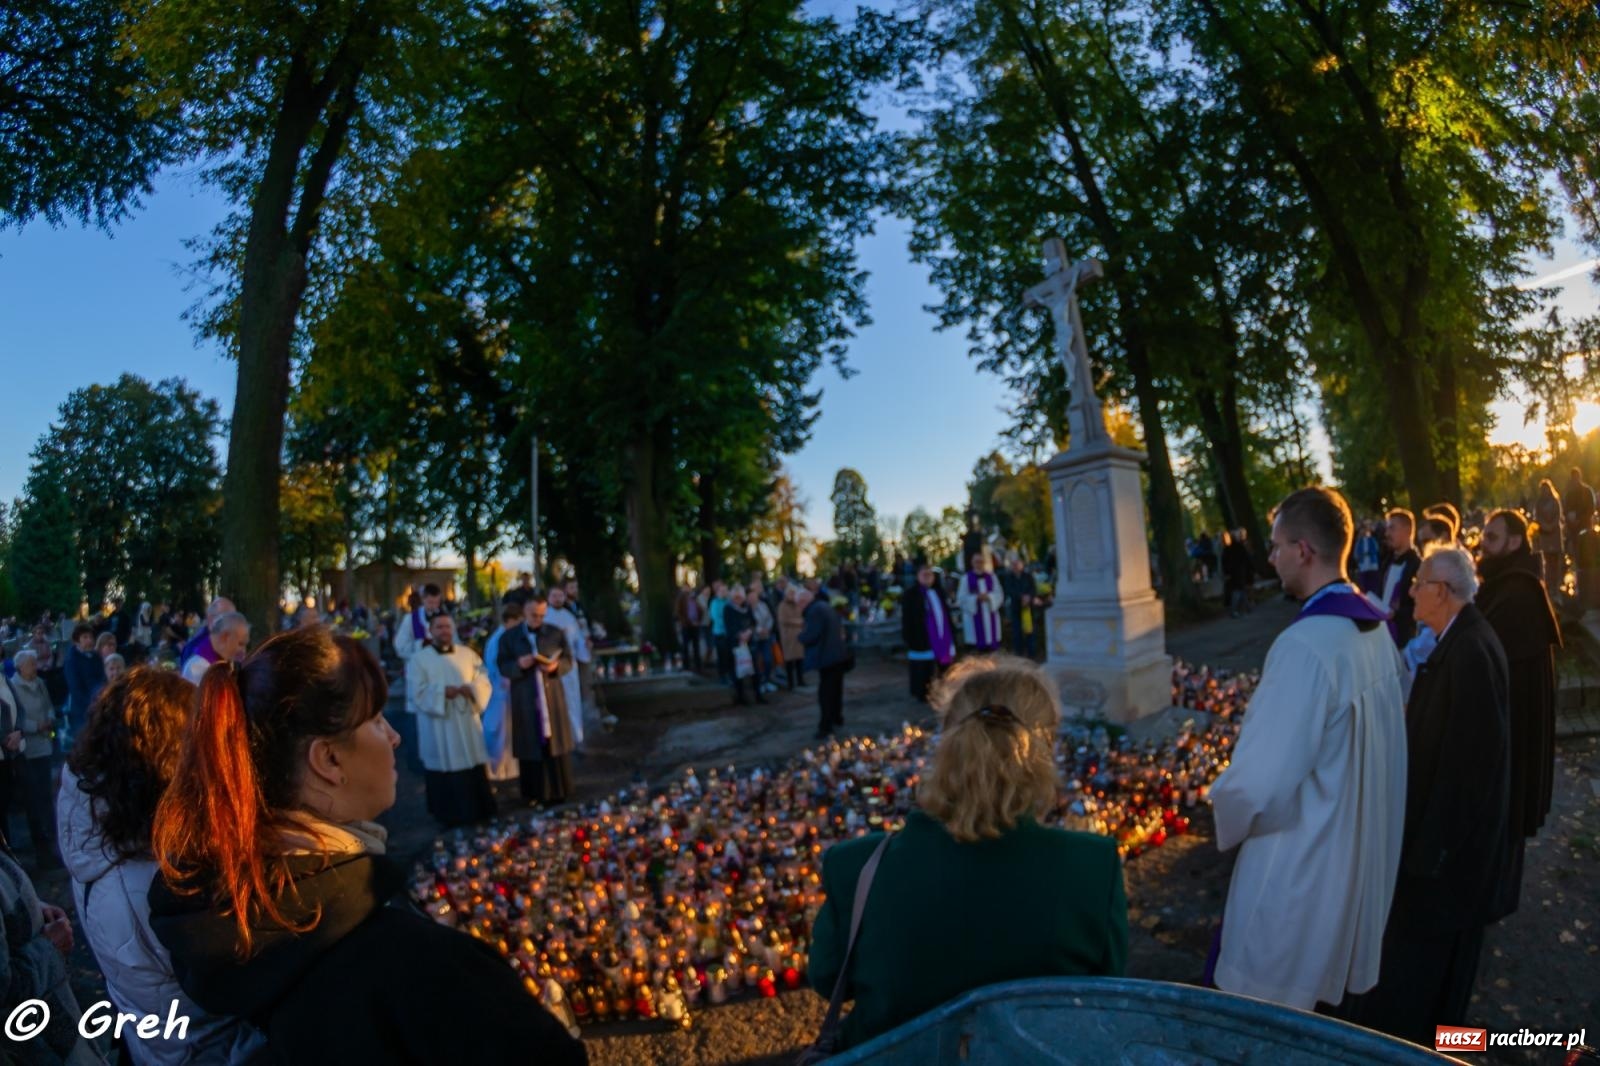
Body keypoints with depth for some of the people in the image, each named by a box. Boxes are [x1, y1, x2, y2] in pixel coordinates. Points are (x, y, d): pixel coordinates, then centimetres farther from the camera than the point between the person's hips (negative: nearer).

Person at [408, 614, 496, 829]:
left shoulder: (467, 654, 8)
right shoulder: (419, 659, -2)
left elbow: (484, 682, 3)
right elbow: (418, 693, -10)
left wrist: (471, 689, -17)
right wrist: (443, 692, -20)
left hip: (468, 724, 3)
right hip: (438, 729, -3)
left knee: (475, 770, 8)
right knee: (445, 770, 1)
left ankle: (477, 811, 21)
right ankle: (449, 816, 12)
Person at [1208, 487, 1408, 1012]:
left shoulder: (1305, 645, -29)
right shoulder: (1374, 628, -1)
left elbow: (1260, 780, -30)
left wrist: (1224, 814, -9)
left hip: (1300, 862, -8)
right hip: (1362, 847, 8)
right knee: (1329, 995, 26)